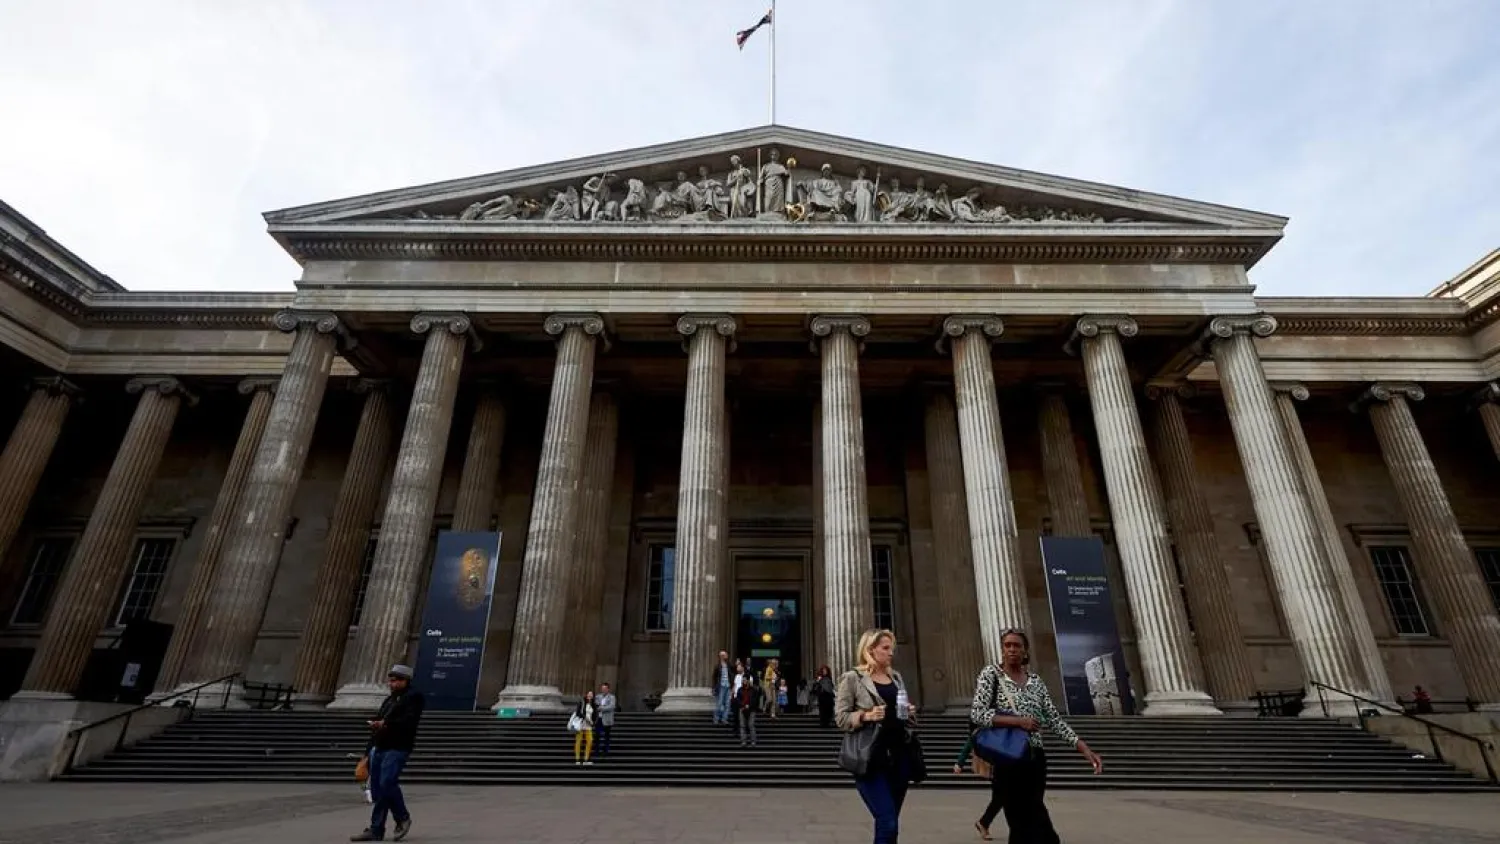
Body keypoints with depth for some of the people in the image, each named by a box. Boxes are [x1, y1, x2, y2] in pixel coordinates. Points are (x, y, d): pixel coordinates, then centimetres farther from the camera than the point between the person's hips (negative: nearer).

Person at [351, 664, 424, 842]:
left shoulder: (413, 697, -4)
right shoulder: (388, 700, 24)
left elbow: (409, 721, -18)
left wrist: (386, 724, -24)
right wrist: (369, 750, 20)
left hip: (397, 749, -9)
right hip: (379, 748, 9)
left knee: (387, 784, -17)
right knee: (377, 788, 6)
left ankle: (403, 818, 3)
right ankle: (376, 830, 12)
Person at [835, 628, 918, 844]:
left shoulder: (896, 677, 13)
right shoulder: (852, 678, -5)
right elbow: (840, 717, -7)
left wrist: (911, 714, 1)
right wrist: (865, 715, -22)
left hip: (899, 755, 6)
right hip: (870, 757, -6)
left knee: (888, 822, 12)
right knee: (888, 824, -13)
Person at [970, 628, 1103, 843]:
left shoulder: (1035, 681, 10)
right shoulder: (991, 674, -4)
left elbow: (1054, 720, 9)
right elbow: (976, 714, -12)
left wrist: (1084, 748, -1)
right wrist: (1018, 721, -18)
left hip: (1035, 760, 5)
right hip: (1007, 760, -5)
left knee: (1024, 824, 9)